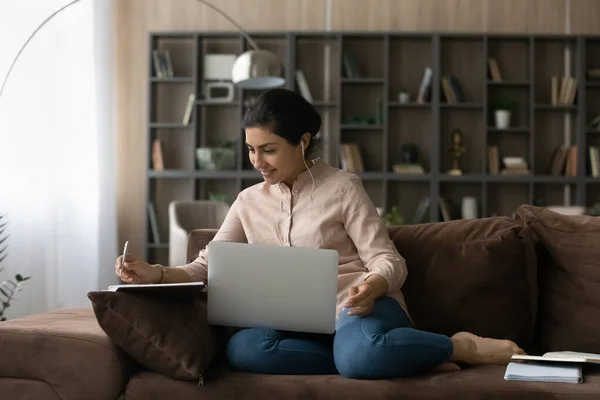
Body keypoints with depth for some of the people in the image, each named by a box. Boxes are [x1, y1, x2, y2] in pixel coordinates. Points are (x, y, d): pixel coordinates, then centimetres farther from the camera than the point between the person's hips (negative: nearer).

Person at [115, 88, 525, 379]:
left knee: (358, 355, -43)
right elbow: (207, 267, 11)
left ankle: (465, 347, -15)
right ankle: (394, 358, -25)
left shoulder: (343, 187, 2)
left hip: (359, 308, -4)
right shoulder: (249, 202, 14)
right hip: (302, 324, 4)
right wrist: (156, 273, -9)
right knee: (243, 347, -33)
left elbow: (389, 262, -3)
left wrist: (374, 286, -27)